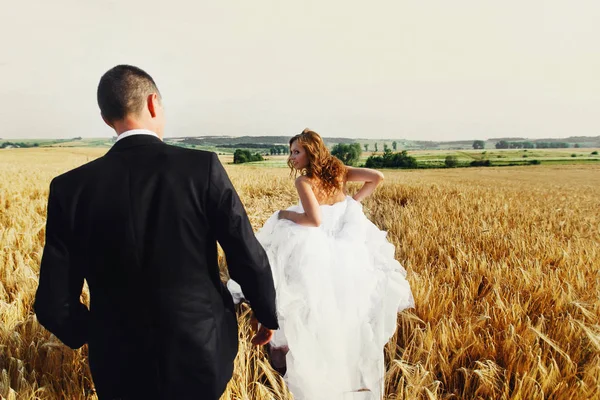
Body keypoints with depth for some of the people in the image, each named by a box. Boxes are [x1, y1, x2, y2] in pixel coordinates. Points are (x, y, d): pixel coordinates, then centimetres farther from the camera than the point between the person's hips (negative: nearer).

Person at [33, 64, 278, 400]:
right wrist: (268, 315, 6)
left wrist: (86, 333, 14)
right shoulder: (203, 167, -15)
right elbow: (249, 257, -12)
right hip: (203, 352, -1)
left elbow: (54, 303, -8)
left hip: (123, 366, 2)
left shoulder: (71, 187, -10)